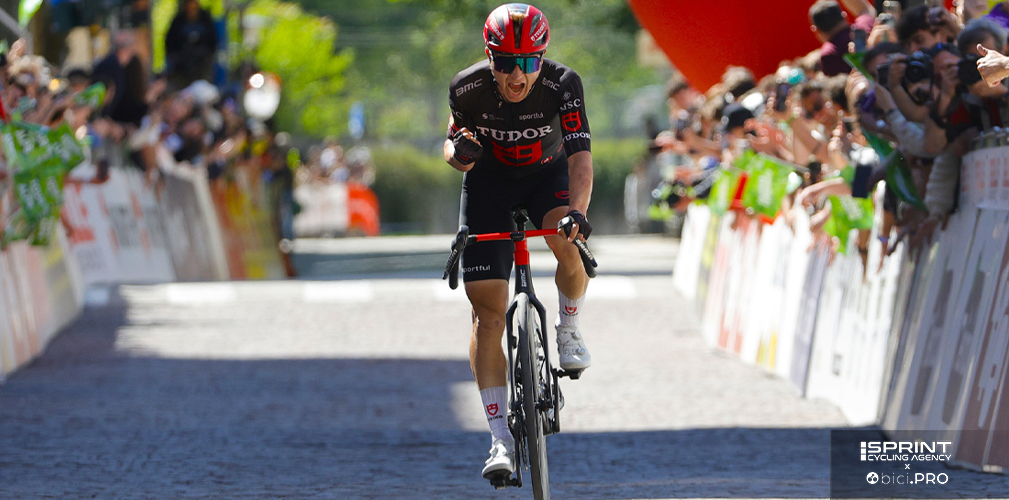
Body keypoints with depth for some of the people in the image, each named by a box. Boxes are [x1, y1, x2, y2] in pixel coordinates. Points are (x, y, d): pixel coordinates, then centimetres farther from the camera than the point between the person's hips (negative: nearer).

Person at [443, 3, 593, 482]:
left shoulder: (562, 85, -27)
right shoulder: (467, 88, -22)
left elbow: (580, 158, -35)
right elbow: (454, 145, -4)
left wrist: (578, 212, -52)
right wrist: (458, 152, -29)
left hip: (548, 175, 0)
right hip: (489, 180, 1)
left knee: (567, 243, -35)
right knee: (487, 312, -11)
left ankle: (569, 327, -2)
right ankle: (501, 440, -8)